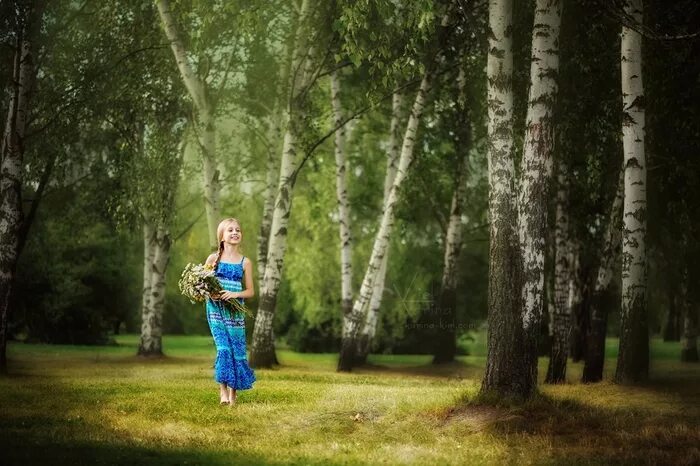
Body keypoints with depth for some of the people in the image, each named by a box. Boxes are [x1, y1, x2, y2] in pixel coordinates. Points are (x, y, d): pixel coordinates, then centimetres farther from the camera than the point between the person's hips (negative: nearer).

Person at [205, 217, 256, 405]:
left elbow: (250, 291, 7)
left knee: (237, 349, 0)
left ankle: (233, 393, 8)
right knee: (223, 347, -13)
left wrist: (235, 294, -12)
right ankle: (223, 390, -10)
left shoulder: (245, 262, 6)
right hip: (216, 308, -2)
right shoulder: (213, 258, 3)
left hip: (235, 310, 2)